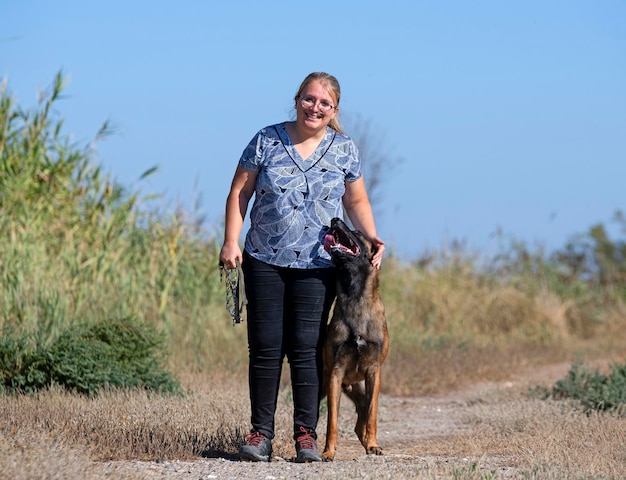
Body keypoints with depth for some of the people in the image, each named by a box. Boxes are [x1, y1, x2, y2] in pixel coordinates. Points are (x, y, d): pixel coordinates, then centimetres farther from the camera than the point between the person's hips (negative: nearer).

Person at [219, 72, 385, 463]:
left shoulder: (344, 150, 5)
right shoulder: (267, 141, 2)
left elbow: (357, 202, 14)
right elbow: (239, 193, 4)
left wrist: (372, 240, -2)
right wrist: (231, 241, -6)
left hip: (317, 265, 0)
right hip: (265, 261, 0)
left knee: (307, 348, -5)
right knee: (265, 347, 0)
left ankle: (307, 434, 1)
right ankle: (261, 433, 5)